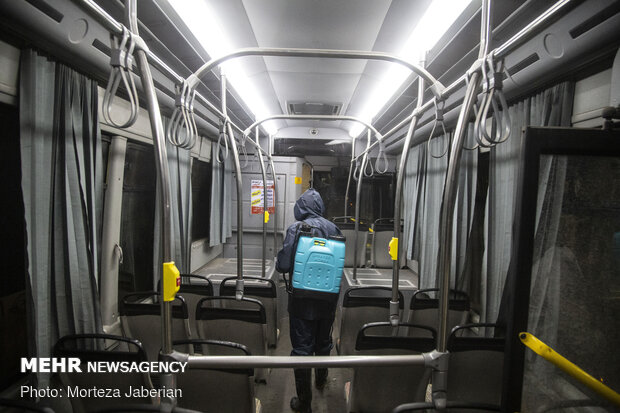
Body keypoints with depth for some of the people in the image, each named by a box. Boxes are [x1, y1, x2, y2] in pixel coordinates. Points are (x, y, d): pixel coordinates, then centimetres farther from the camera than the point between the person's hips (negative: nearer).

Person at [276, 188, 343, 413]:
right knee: (324, 341, 24)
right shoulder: (334, 229, -4)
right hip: (328, 299, 5)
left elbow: (283, 265, -19)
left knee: (302, 348, 8)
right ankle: (321, 380, 49)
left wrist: (279, 262, 3)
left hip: (303, 301, -4)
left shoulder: (296, 229, -16)